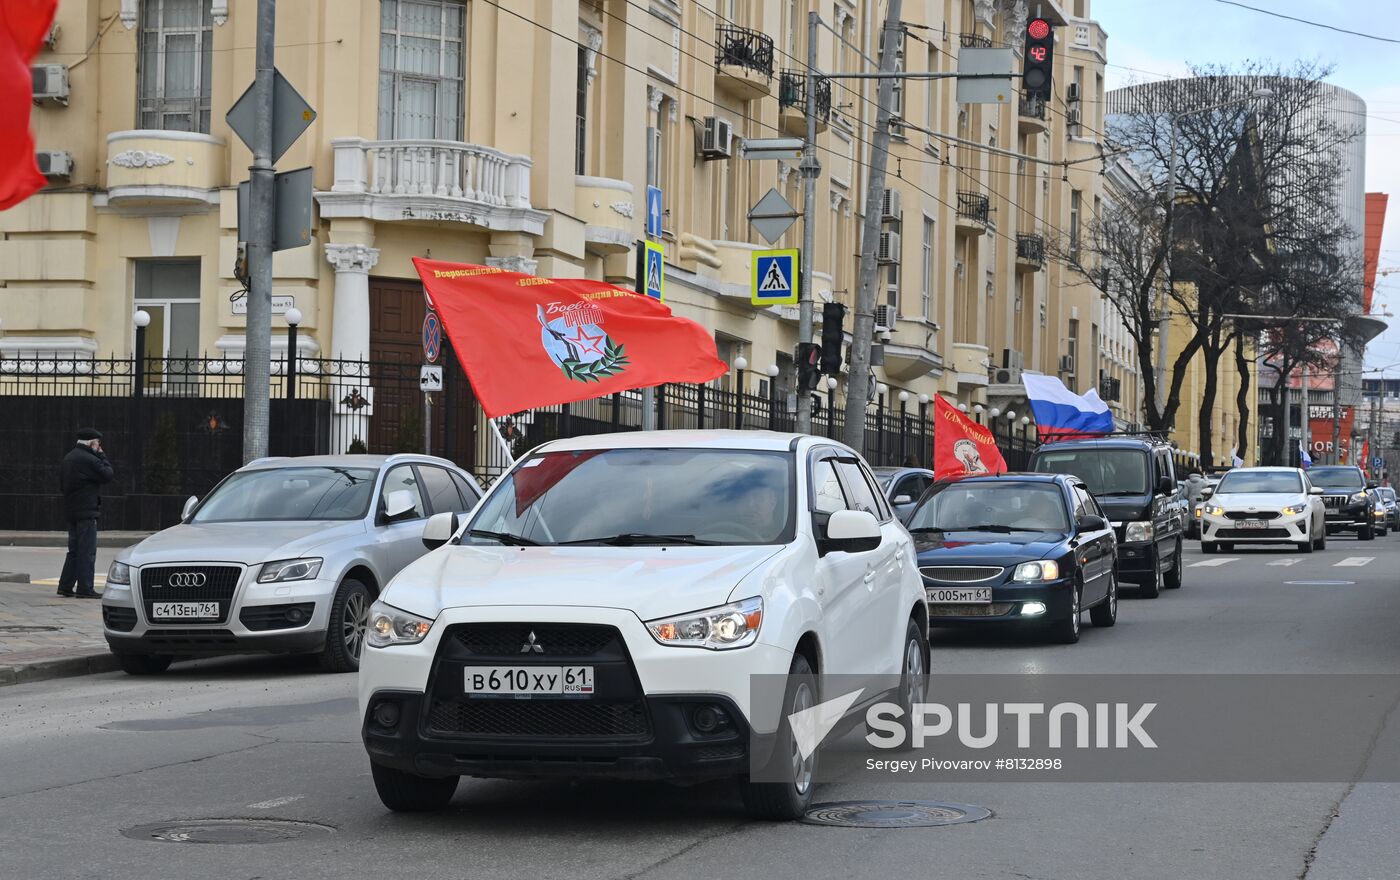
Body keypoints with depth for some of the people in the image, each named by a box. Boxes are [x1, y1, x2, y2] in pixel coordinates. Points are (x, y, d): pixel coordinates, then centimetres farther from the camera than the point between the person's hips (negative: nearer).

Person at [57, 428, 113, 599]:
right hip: (87, 511, -9)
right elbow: (107, 475, -11)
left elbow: (62, 481, 20)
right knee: (87, 551, -5)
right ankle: (85, 588, -6)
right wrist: (101, 455, -1)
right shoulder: (89, 459, -16)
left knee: (74, 550, 16)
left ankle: (65, 585, 15)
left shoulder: (68, 458, 13)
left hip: (70, 510, 9)